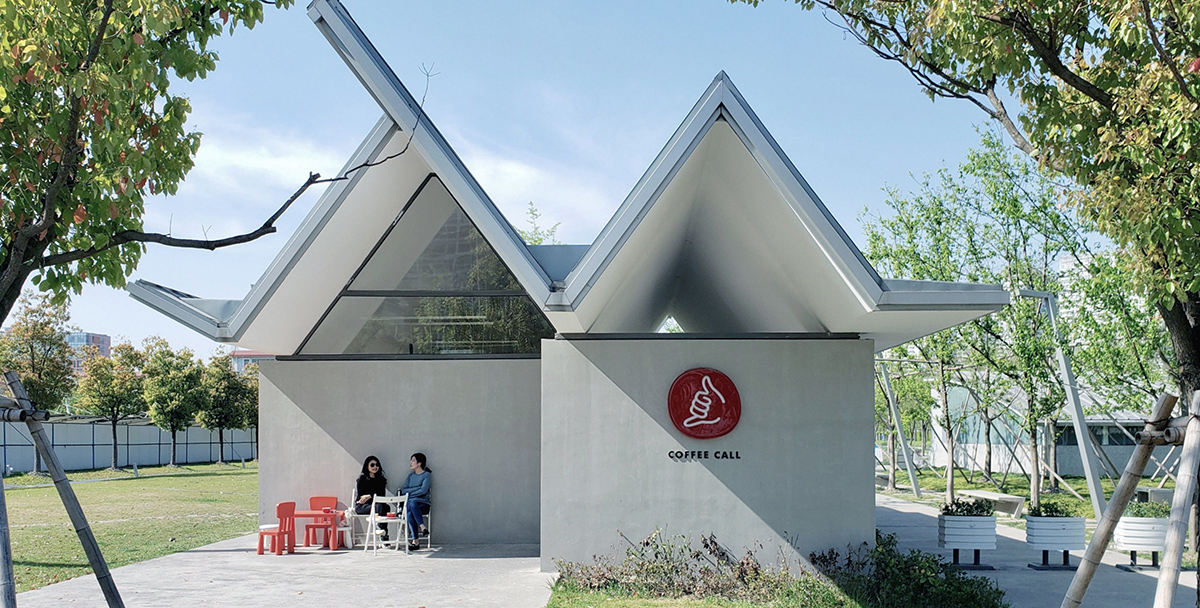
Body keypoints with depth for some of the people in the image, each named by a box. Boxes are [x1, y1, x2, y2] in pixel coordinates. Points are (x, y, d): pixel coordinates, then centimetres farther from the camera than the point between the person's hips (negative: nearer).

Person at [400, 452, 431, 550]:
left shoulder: (426, 475, 4)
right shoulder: (410, 476, 21)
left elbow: (423, 491, -11)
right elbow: (403, 490, 8)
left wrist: (409, 492, -4)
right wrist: (417, 488, -4)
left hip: (423, 503, -3)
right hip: (410, 503, 3)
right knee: (410, 514, -35)